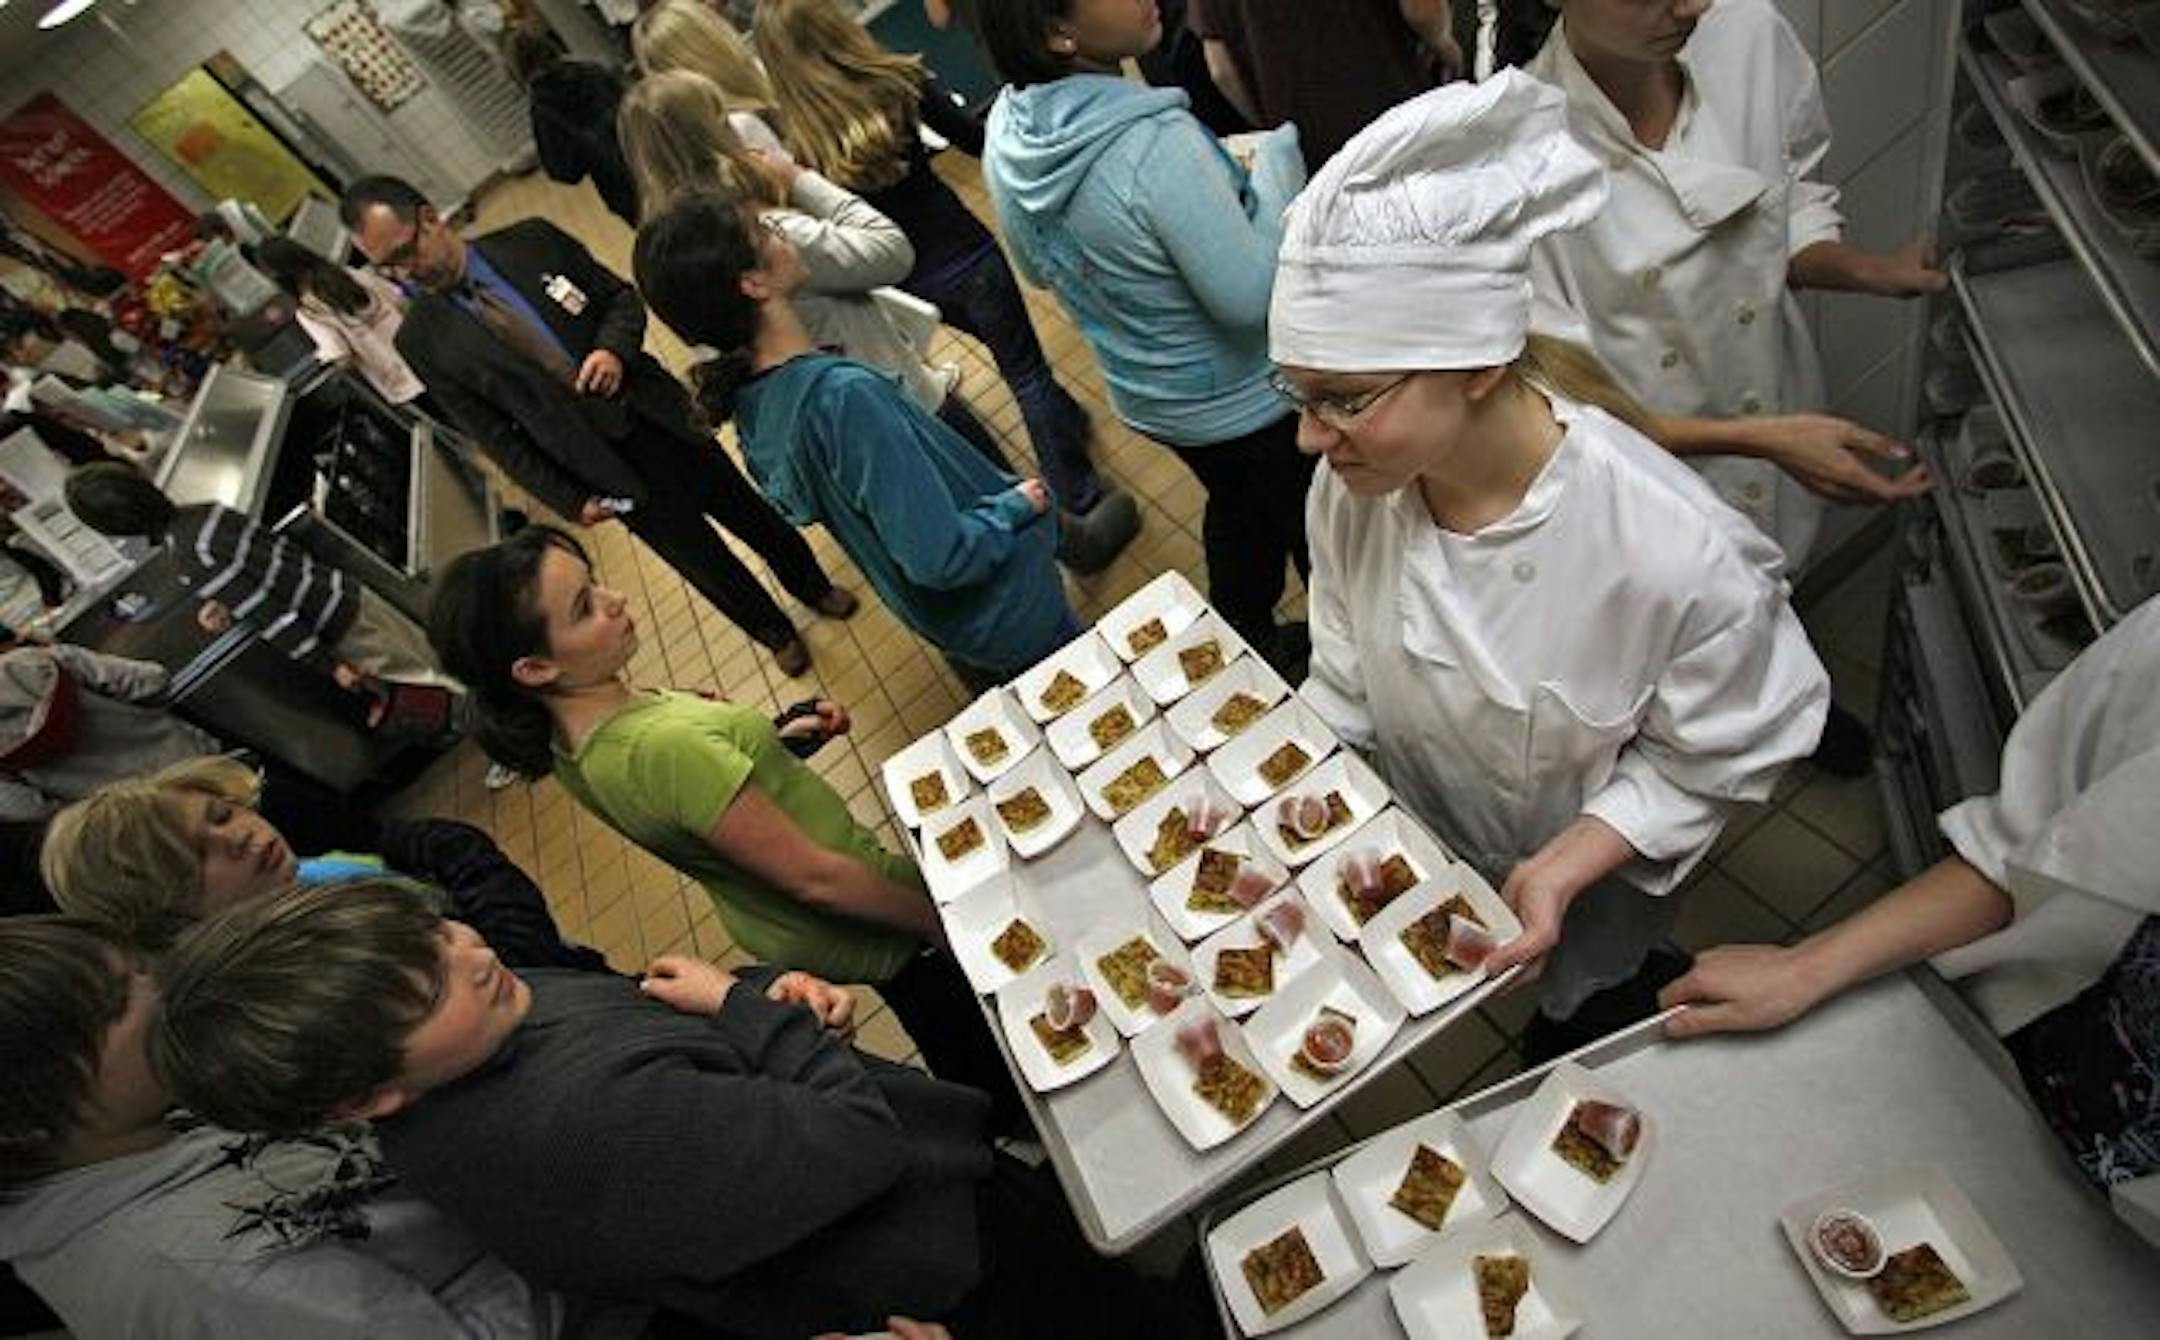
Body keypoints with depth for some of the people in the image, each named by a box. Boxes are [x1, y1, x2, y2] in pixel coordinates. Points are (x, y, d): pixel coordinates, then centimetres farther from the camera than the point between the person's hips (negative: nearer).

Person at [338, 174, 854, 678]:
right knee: (705, 563, 12)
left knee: (754, 515, 17)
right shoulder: (422, 342, -7)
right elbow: (496, 436, -3)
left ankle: (813, 586, 47)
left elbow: (622, 296, 3)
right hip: (613, 470, -1)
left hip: (661, 419, 1)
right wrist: (571, 501, -9)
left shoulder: (532, 240, -6)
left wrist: (614, 349, -18)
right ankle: (776, 633, 41)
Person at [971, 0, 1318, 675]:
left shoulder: (1006, 129, -9)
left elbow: (1037, 269, 6)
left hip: (1146, 395, 7)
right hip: (1243, 399, -7)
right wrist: (1279, 150, -20)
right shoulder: (1154, 142, -34)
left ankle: (1248, 644, 49)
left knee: (1236, 504, 30)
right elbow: (1251, 296, -29)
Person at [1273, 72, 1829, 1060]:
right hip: (1436, 852, 3)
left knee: (1578, 1043, 24)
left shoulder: (1677, 556, -38)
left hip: (1596, 879, -3)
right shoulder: (1353, 488, -25)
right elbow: (1344, 685, -9)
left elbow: (1707, 758, -18)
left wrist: (1562, 869, -28)